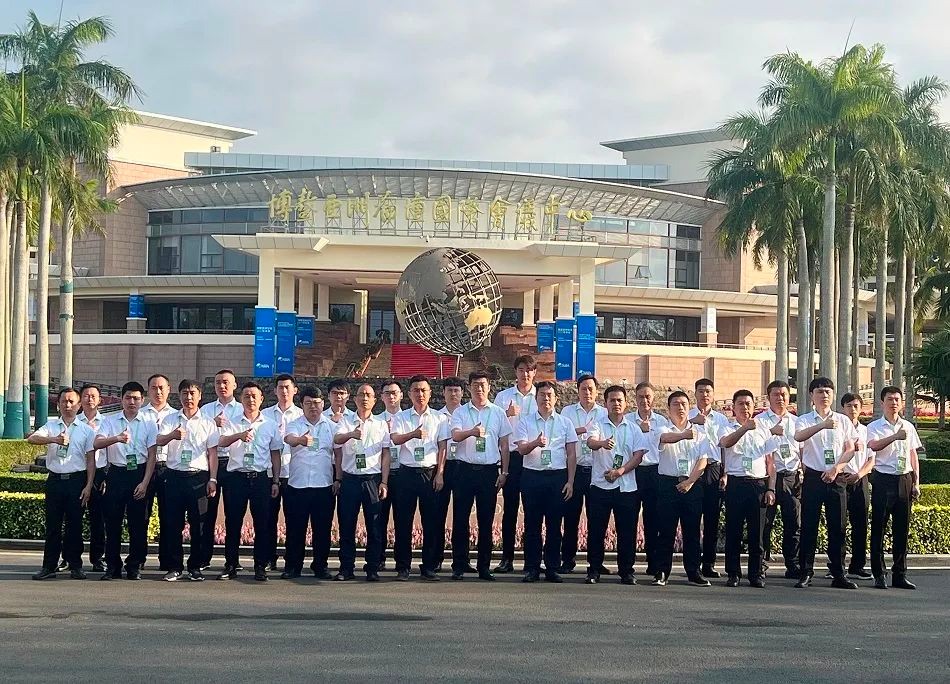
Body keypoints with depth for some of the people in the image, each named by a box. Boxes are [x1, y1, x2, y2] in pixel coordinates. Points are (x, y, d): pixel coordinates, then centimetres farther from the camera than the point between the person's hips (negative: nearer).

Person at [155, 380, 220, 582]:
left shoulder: (207, 422, 7)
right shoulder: (170, 420, 8)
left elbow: (213, 452, 6)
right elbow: (159, 441, -9)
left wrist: (213, 479, -4)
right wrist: (172, 435, -32)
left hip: (199, 476, -1)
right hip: (174, 476, 1)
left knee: (198, 523, 0)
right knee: (172, 523, 2)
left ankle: (195, 567, 10)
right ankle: (175, 567, 10)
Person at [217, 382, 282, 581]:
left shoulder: (270, 425, 9)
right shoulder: (232, 423, 4)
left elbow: (275, 454, 13)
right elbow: (222, 442, -15)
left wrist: (276, 481, 6)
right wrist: (239, 435, -36)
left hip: (261, 477, 1)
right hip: (236, 477, -1)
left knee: (262, 523, 2)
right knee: (232, 523, 2)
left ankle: (260, 566, 10)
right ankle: (230, 566, 10)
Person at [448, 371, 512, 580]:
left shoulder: (498, 413, 8)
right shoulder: (460, 412, 4)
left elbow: (504, 445, 10)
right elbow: (455, 435, -14)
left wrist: (504, 472, 4)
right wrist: (472, 432, -35)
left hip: (489, 470, 1)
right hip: (466, 469, -1)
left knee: (486, 520, 5)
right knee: (460, 519, 0)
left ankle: (483, 566, 13)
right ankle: (459, 566, 7)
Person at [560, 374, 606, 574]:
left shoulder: (604, 413, 8)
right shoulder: (568, 411, 10)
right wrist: (577, 431, -14)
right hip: (574, 469, 0)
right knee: (571, 515, 1)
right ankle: (568, 559, 9)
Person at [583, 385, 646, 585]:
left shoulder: (633, 429, 10)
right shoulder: (598, 425, 3)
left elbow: (639, 455, 3)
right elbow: (591, 442, -17)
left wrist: (620, 470, -12)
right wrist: (603, 443, -42)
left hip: (627, 487, 2)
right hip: (600, 485, -2)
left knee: (627, 531, 3)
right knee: (596, 530, 1)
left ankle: (626, 571, 12)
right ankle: (594, 570, 10)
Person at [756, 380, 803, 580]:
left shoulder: (796, 421, 17)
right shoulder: (760, 420, 5)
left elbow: (803, 449, 18)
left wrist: (804, 473, 9)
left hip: (793, 477, 3)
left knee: (794, 523, 2)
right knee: (765, 521, -3)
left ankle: (793, 565, 8)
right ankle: (760, 564, 3)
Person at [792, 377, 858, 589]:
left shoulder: (842, 421, 10)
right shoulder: (804, 420, 2)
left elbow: (850, 449, 6)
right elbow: (799, 436, -21)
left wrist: (836, 468, -9)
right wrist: (823, 425, -34)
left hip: (836, 478, 2)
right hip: (813, 477, -2)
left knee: (838, 527, 3)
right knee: (809, 526, -1)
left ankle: (838, 574, 9)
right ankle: (806, 573, 5)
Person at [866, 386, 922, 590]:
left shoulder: (908, 427, 13)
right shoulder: (874, 427, 0)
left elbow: (913, 456, 16)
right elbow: (873, 445, -21)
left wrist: (916, 483, 11)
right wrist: (895, 437, -34)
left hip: (904, 480, 4)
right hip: (883, 480, -4)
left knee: (902, 529, 6)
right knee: (879, 528, -2)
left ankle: (900, 574, 13)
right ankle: (879, 575, 3)